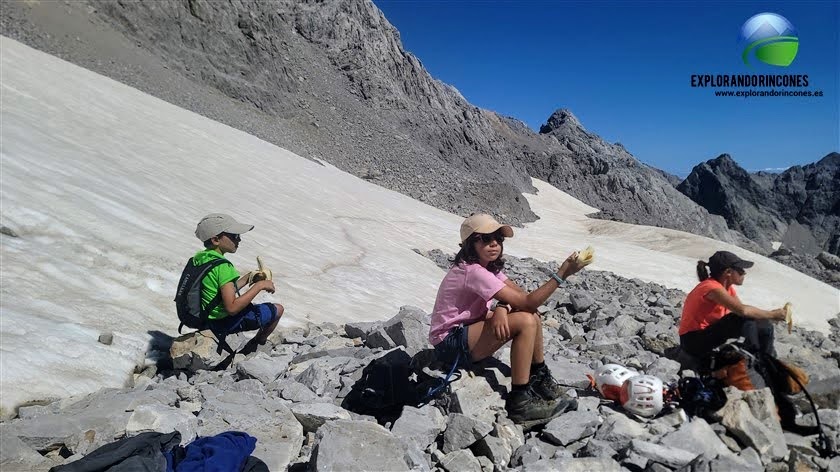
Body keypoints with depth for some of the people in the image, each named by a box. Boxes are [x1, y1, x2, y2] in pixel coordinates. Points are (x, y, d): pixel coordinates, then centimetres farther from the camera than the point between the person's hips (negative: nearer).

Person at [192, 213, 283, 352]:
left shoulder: (199, 258, 1)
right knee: (278, 309, 5)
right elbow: (232, 307, -32)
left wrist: (247, 279, 7)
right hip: (224, 323, -9)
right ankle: (256, 343, 22)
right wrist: (259, 285, -25)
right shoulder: (222, 266, -27)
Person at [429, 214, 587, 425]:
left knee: (531, 315, 2)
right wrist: (562, 274, -25)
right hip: (449, 342, -9)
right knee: (525, 322, -23)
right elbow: (527, 301, -25)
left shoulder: (489, 266, 6)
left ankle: (540, 379, 15)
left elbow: (522, 295, -2)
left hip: (466, 330, 9)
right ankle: (520, 402, -14)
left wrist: (502, 308, -23)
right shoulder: (473, 271, -24)